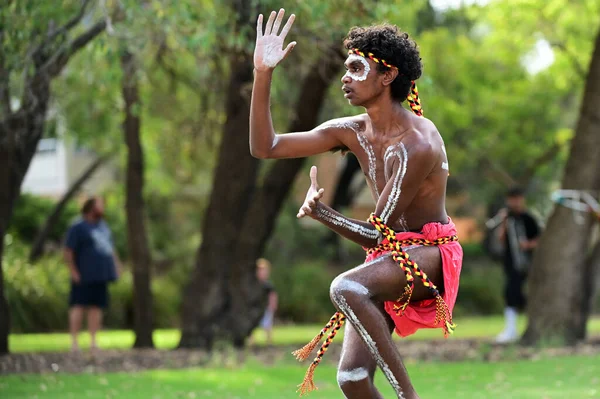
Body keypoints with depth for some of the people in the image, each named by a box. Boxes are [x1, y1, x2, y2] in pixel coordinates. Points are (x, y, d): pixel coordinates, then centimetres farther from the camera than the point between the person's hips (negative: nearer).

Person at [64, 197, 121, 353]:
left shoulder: (103, 225, 16)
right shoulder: (77, 228, -8)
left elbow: (110, 247, 25)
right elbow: (68, 252, -11)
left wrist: (116, 264, 16)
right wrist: (74, 273, -16)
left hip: (101, 274, 7)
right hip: (84, 276, -7)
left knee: (96, 307, 6)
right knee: (78, 306, -7)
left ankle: (93, 341, 9)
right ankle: (74, 341, -8)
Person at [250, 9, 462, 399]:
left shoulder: (416, 143, -21)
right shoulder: (352, 132, 2)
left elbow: (377, 234, -18)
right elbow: (265, 147, 1)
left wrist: (321, 212, -22)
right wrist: (263, 75, -7)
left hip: (430, 253, -7)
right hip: (389, 257, 8)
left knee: (346, 288, -36)